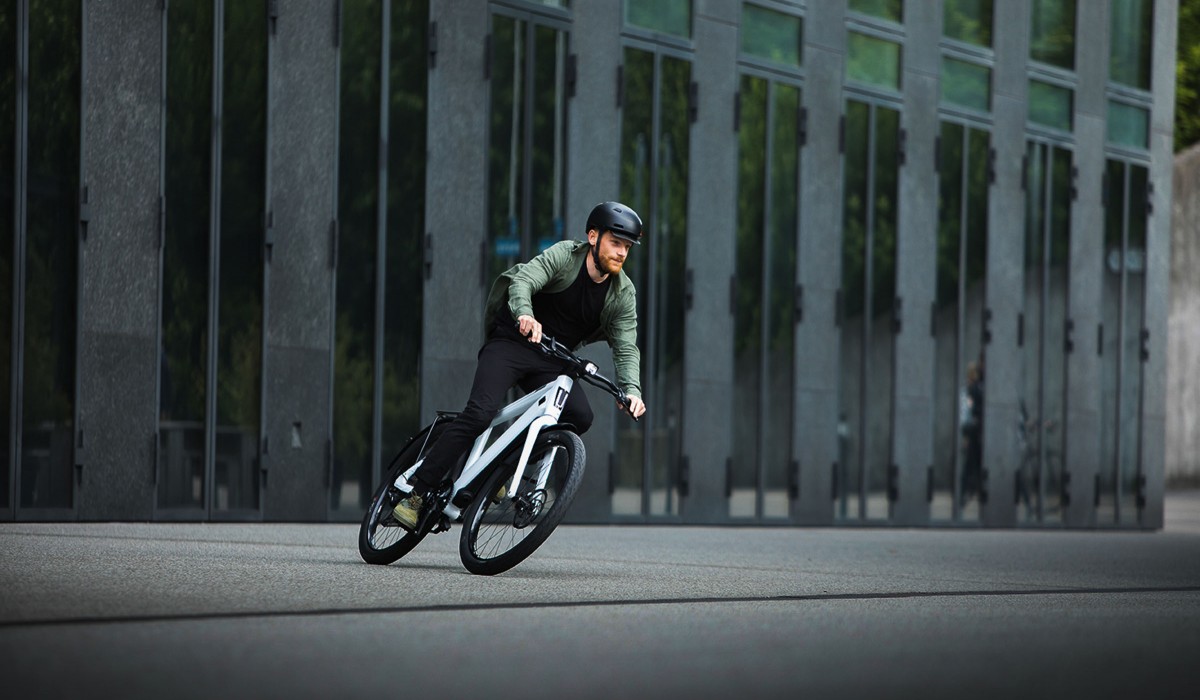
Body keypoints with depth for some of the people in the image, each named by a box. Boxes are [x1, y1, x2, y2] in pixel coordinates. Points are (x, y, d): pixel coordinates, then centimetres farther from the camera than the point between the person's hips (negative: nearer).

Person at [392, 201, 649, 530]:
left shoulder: (624, 295, -1)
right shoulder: (565, 255, -12)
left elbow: (626, 349, -6)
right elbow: (523, 280, -28)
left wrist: (631, 389, -26)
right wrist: (525, 314, -50)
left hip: (552, 361, 4)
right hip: (512, 343, -4)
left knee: (579, 416, -21)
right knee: (480, 413, -24)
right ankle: (418, 492, -19)